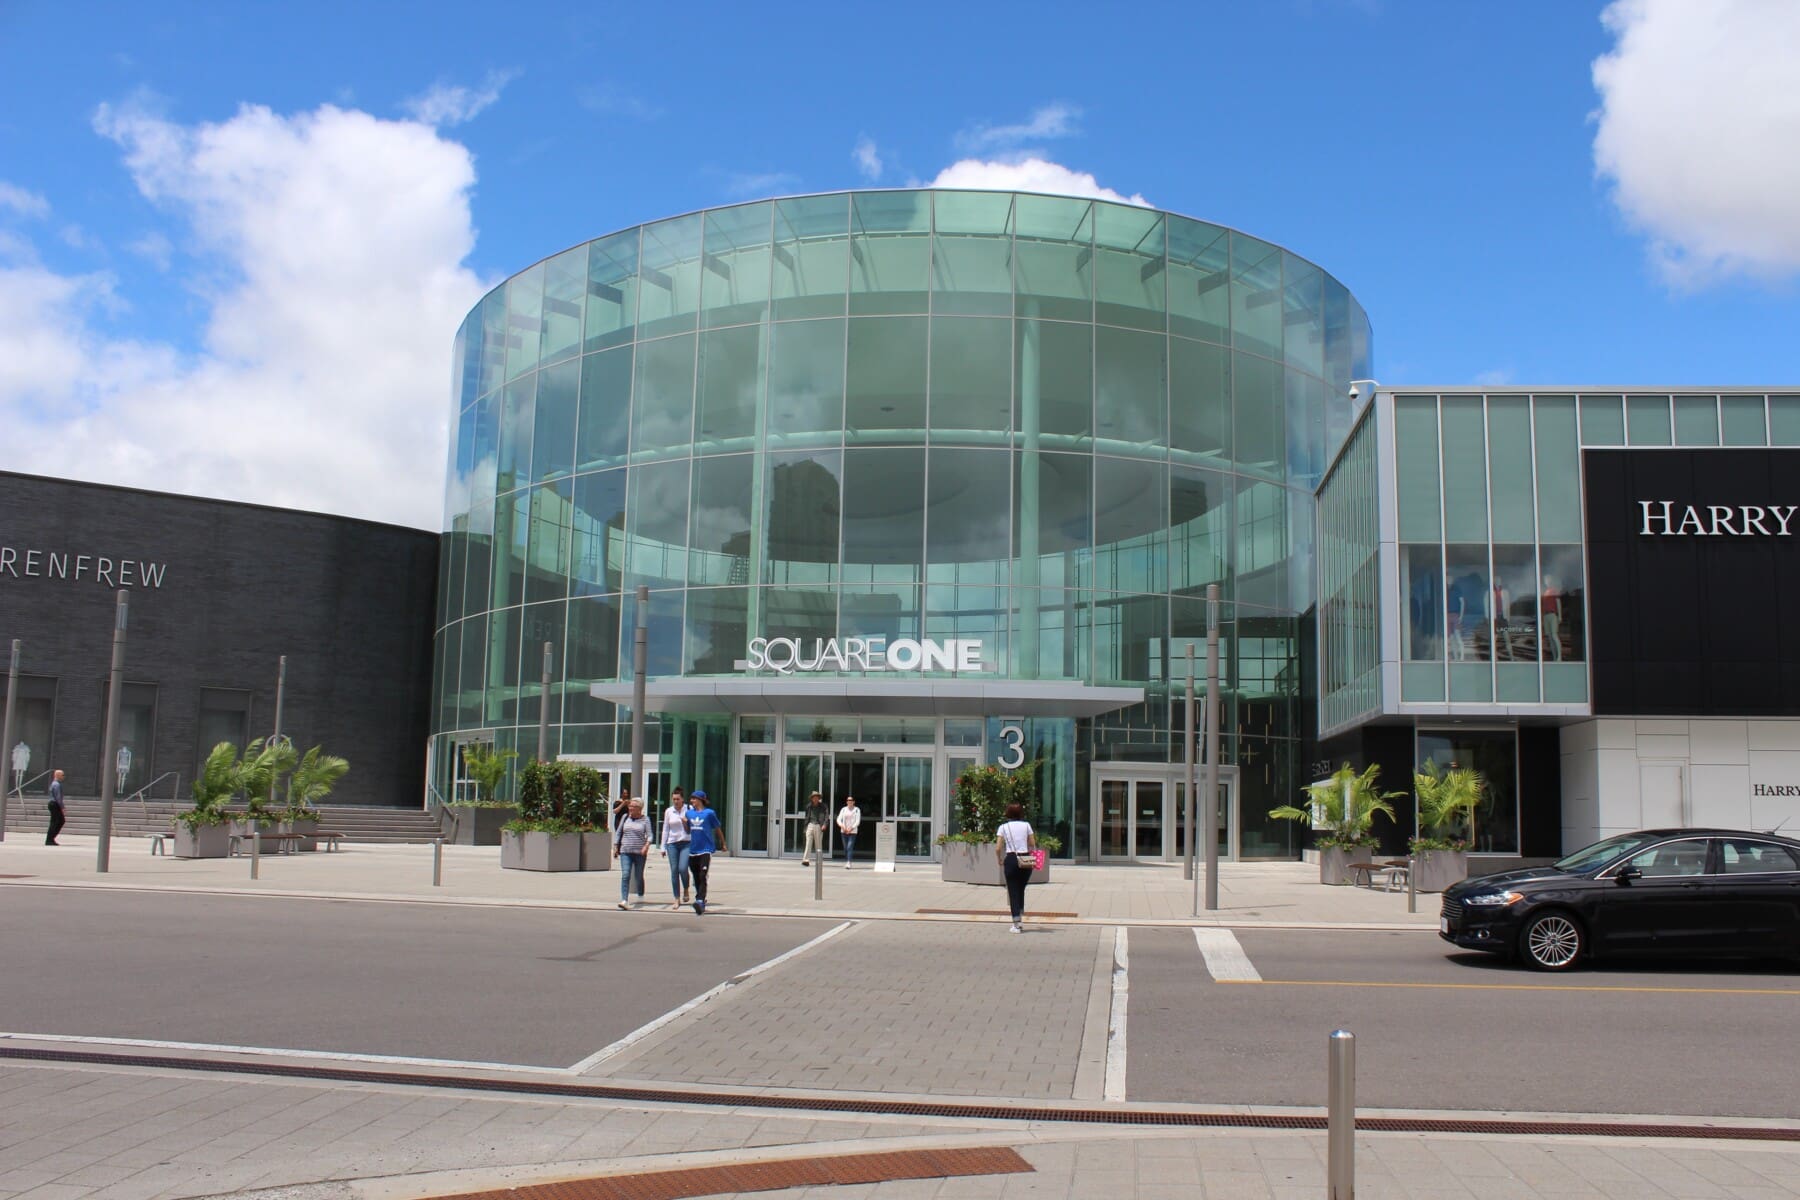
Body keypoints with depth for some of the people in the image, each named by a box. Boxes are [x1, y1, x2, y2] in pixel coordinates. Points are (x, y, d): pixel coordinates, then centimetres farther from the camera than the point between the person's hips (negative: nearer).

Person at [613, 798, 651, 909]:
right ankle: (624, 900, -19)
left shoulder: (645, 819, 1)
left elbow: (649, 835, -6)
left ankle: (640, 896, 32)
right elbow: (618, 832, 17)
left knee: (638, 876, 8)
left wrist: (646, 846, -22)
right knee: (625, 875, -12)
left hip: (640, 852, -2)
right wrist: (615, 846, 11)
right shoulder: (625, 817, 9)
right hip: (625, 852, 2)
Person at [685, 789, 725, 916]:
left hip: (705, 849, -5)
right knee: (696, 878, 10)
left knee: (702, 877, -15)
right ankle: (701, 903, 21)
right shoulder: (689, 813, 11)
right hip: (692, 850, 5)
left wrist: (723, 844, 16)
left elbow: (718, 829, 8)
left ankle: (700, 901, -24)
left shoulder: (709, 813, -2)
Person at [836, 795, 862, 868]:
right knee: (845, 848, 6)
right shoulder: (843, 809, 10)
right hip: (844, 831, 3)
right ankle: (846, 862, 16)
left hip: (853, 831, -3)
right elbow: (839, 819, 4)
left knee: (850, 847, -15)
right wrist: (842, 826, -14)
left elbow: (858, 821, -4)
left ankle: (849, 863, -23)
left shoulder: (857, 810, 2)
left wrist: (851, 828, -15)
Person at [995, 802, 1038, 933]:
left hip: (1011, 859, -2)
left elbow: (998, 848, -4)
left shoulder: (1003, 827, 3)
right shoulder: (1026, 825, 6)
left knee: (1013, 892, 3)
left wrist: (1000, 861, 11)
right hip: (1026, 861, 2)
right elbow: (1033, 845, 3)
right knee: (1021, 890, 18)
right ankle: (1020, 921, 16)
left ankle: (1017, 924, -3)